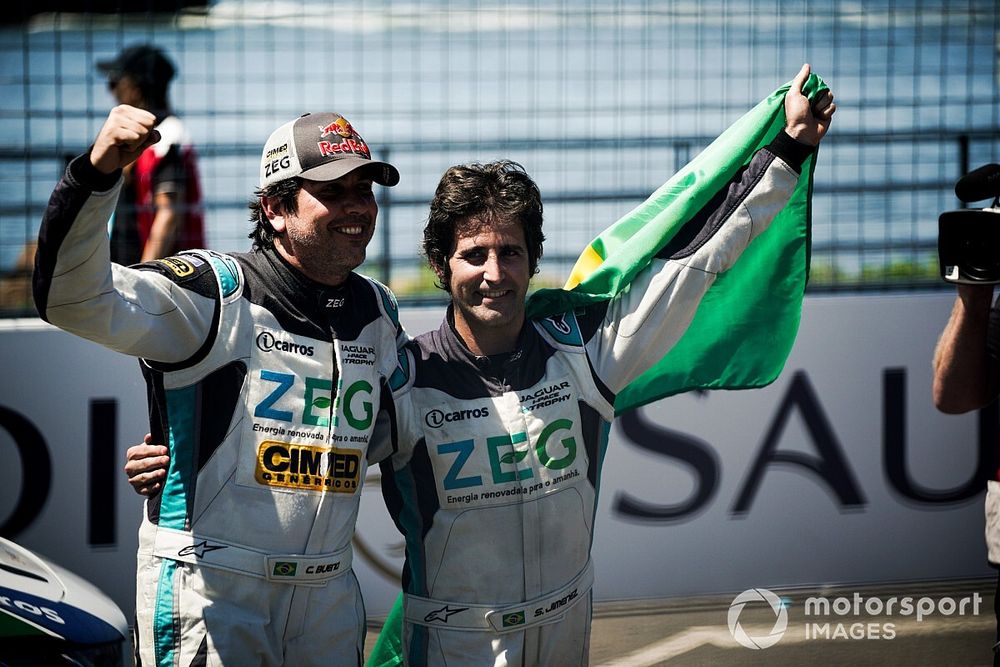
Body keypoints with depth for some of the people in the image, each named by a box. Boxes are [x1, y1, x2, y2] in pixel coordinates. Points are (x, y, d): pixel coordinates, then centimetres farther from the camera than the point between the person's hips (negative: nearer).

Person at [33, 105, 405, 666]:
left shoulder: (380, 314, 11)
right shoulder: (217, 293, -10)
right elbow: (77, 300, -25)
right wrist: (98, 174, -38)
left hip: (330, 598, 6)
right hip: (209, 593, -6)